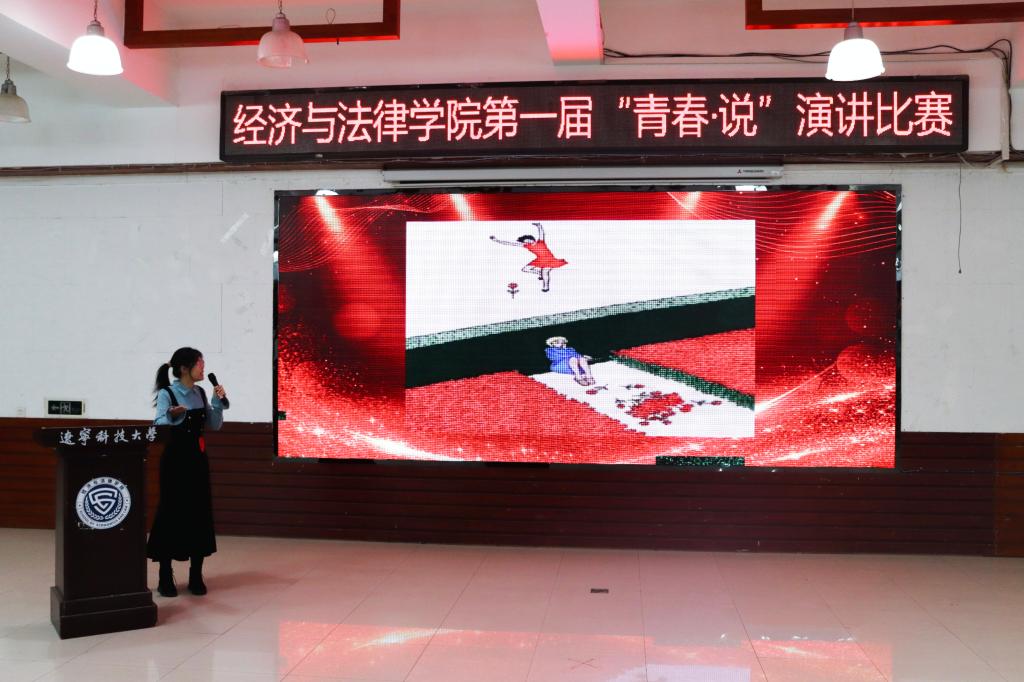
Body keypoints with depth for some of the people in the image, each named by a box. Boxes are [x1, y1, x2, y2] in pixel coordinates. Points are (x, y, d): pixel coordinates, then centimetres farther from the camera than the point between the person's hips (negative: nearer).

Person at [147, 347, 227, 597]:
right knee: (171, 513, -2)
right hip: (175, 459, -6)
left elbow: (214, 426, 11)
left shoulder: (200, 393, 8)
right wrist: (171, 416, -39)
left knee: (200, 513, 5)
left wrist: (218, 402, -3)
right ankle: (165, 577, 8)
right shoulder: (167, 393, -10)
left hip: (198, 458, 6)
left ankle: (196, 576, 15)